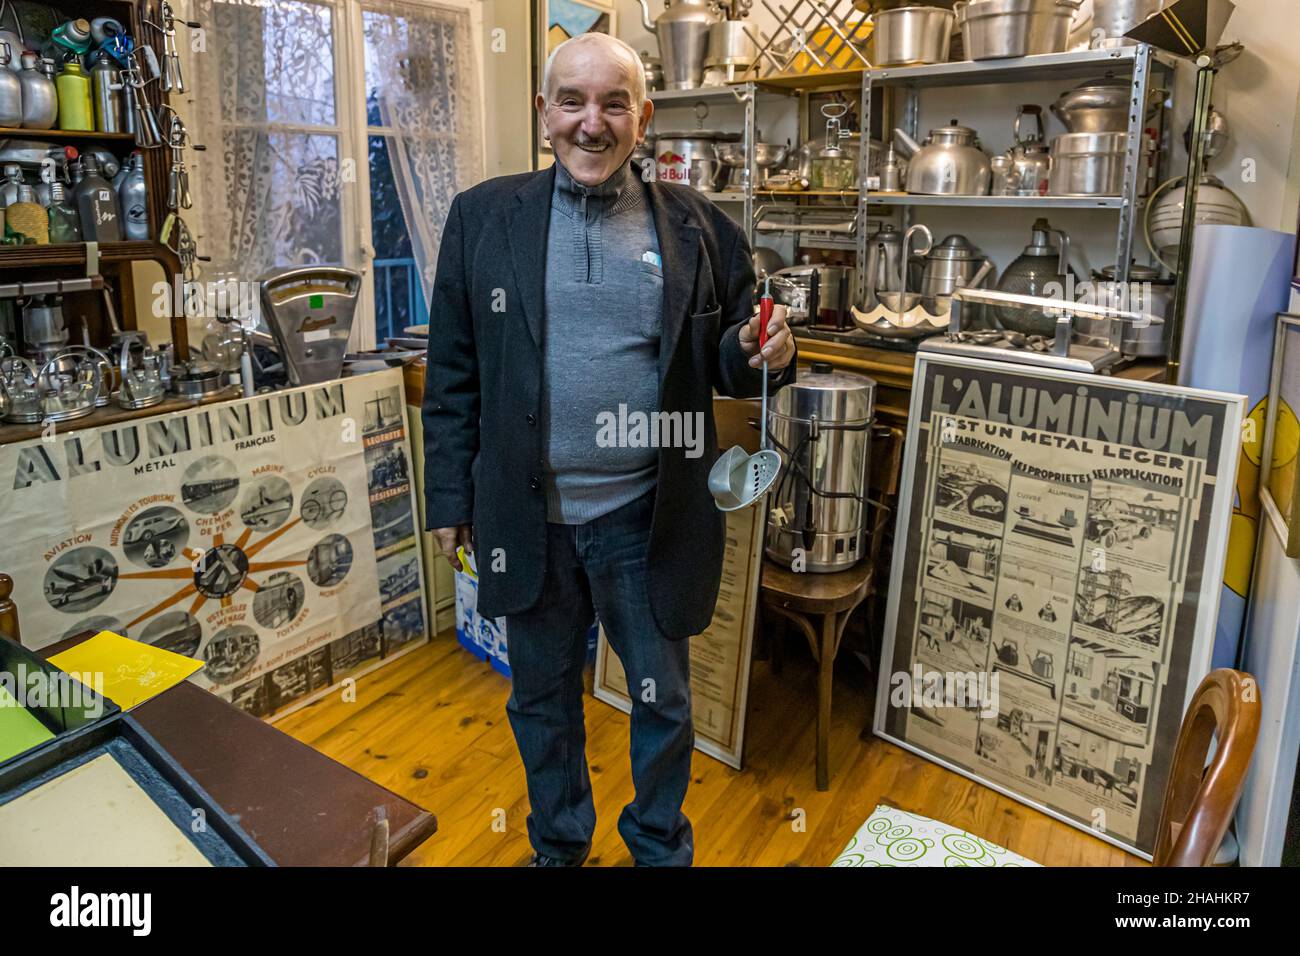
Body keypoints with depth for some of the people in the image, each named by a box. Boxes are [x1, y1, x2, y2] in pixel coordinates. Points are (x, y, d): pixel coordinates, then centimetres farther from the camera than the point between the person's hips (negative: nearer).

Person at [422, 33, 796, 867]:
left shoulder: (699, 227, -1)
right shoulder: (483, 218, 0)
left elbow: (723, 362, 5)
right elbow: (453, 373, 2)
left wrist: (762, 355, -18)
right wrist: (451, 498, 1)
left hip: (649, 519, 0)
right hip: (527, 518, 1)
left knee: (665, 702, 16)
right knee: (543, 696, 20)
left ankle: (662, 848, 45)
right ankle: (558, 844, 47)